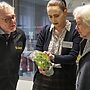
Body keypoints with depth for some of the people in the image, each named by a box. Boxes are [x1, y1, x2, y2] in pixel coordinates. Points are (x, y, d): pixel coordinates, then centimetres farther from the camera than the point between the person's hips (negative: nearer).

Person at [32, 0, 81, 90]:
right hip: (43, 77, 3)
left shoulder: (75, 32, -7)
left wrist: (53, 57, -31)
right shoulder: (45, 30, 3)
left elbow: (72, 57, -14)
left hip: (65, 79, -2)